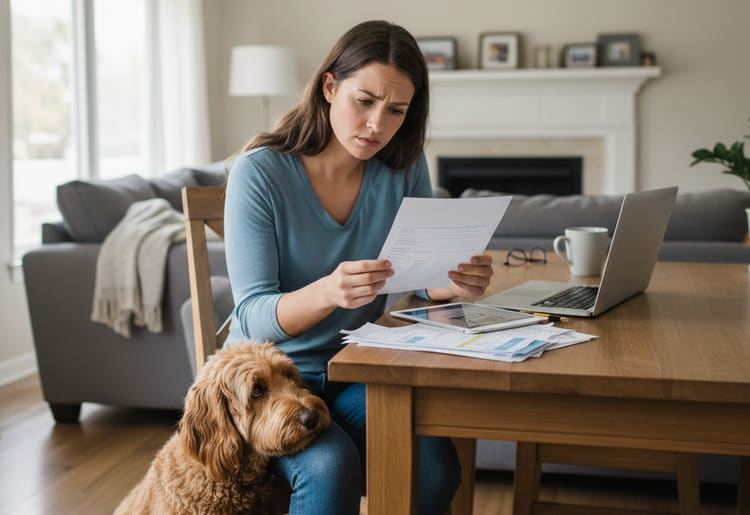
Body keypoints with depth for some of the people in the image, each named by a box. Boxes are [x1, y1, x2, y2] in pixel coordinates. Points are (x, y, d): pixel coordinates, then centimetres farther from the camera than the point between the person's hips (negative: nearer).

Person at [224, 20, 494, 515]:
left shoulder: (403, 167, -2)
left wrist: (456, 282, -21)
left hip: (356, 372, 4)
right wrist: (328, 291, -40)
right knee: (330, 465, -33)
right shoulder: (259, 172, -15)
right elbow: (254, 317, -19)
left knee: (436, 465, -22)